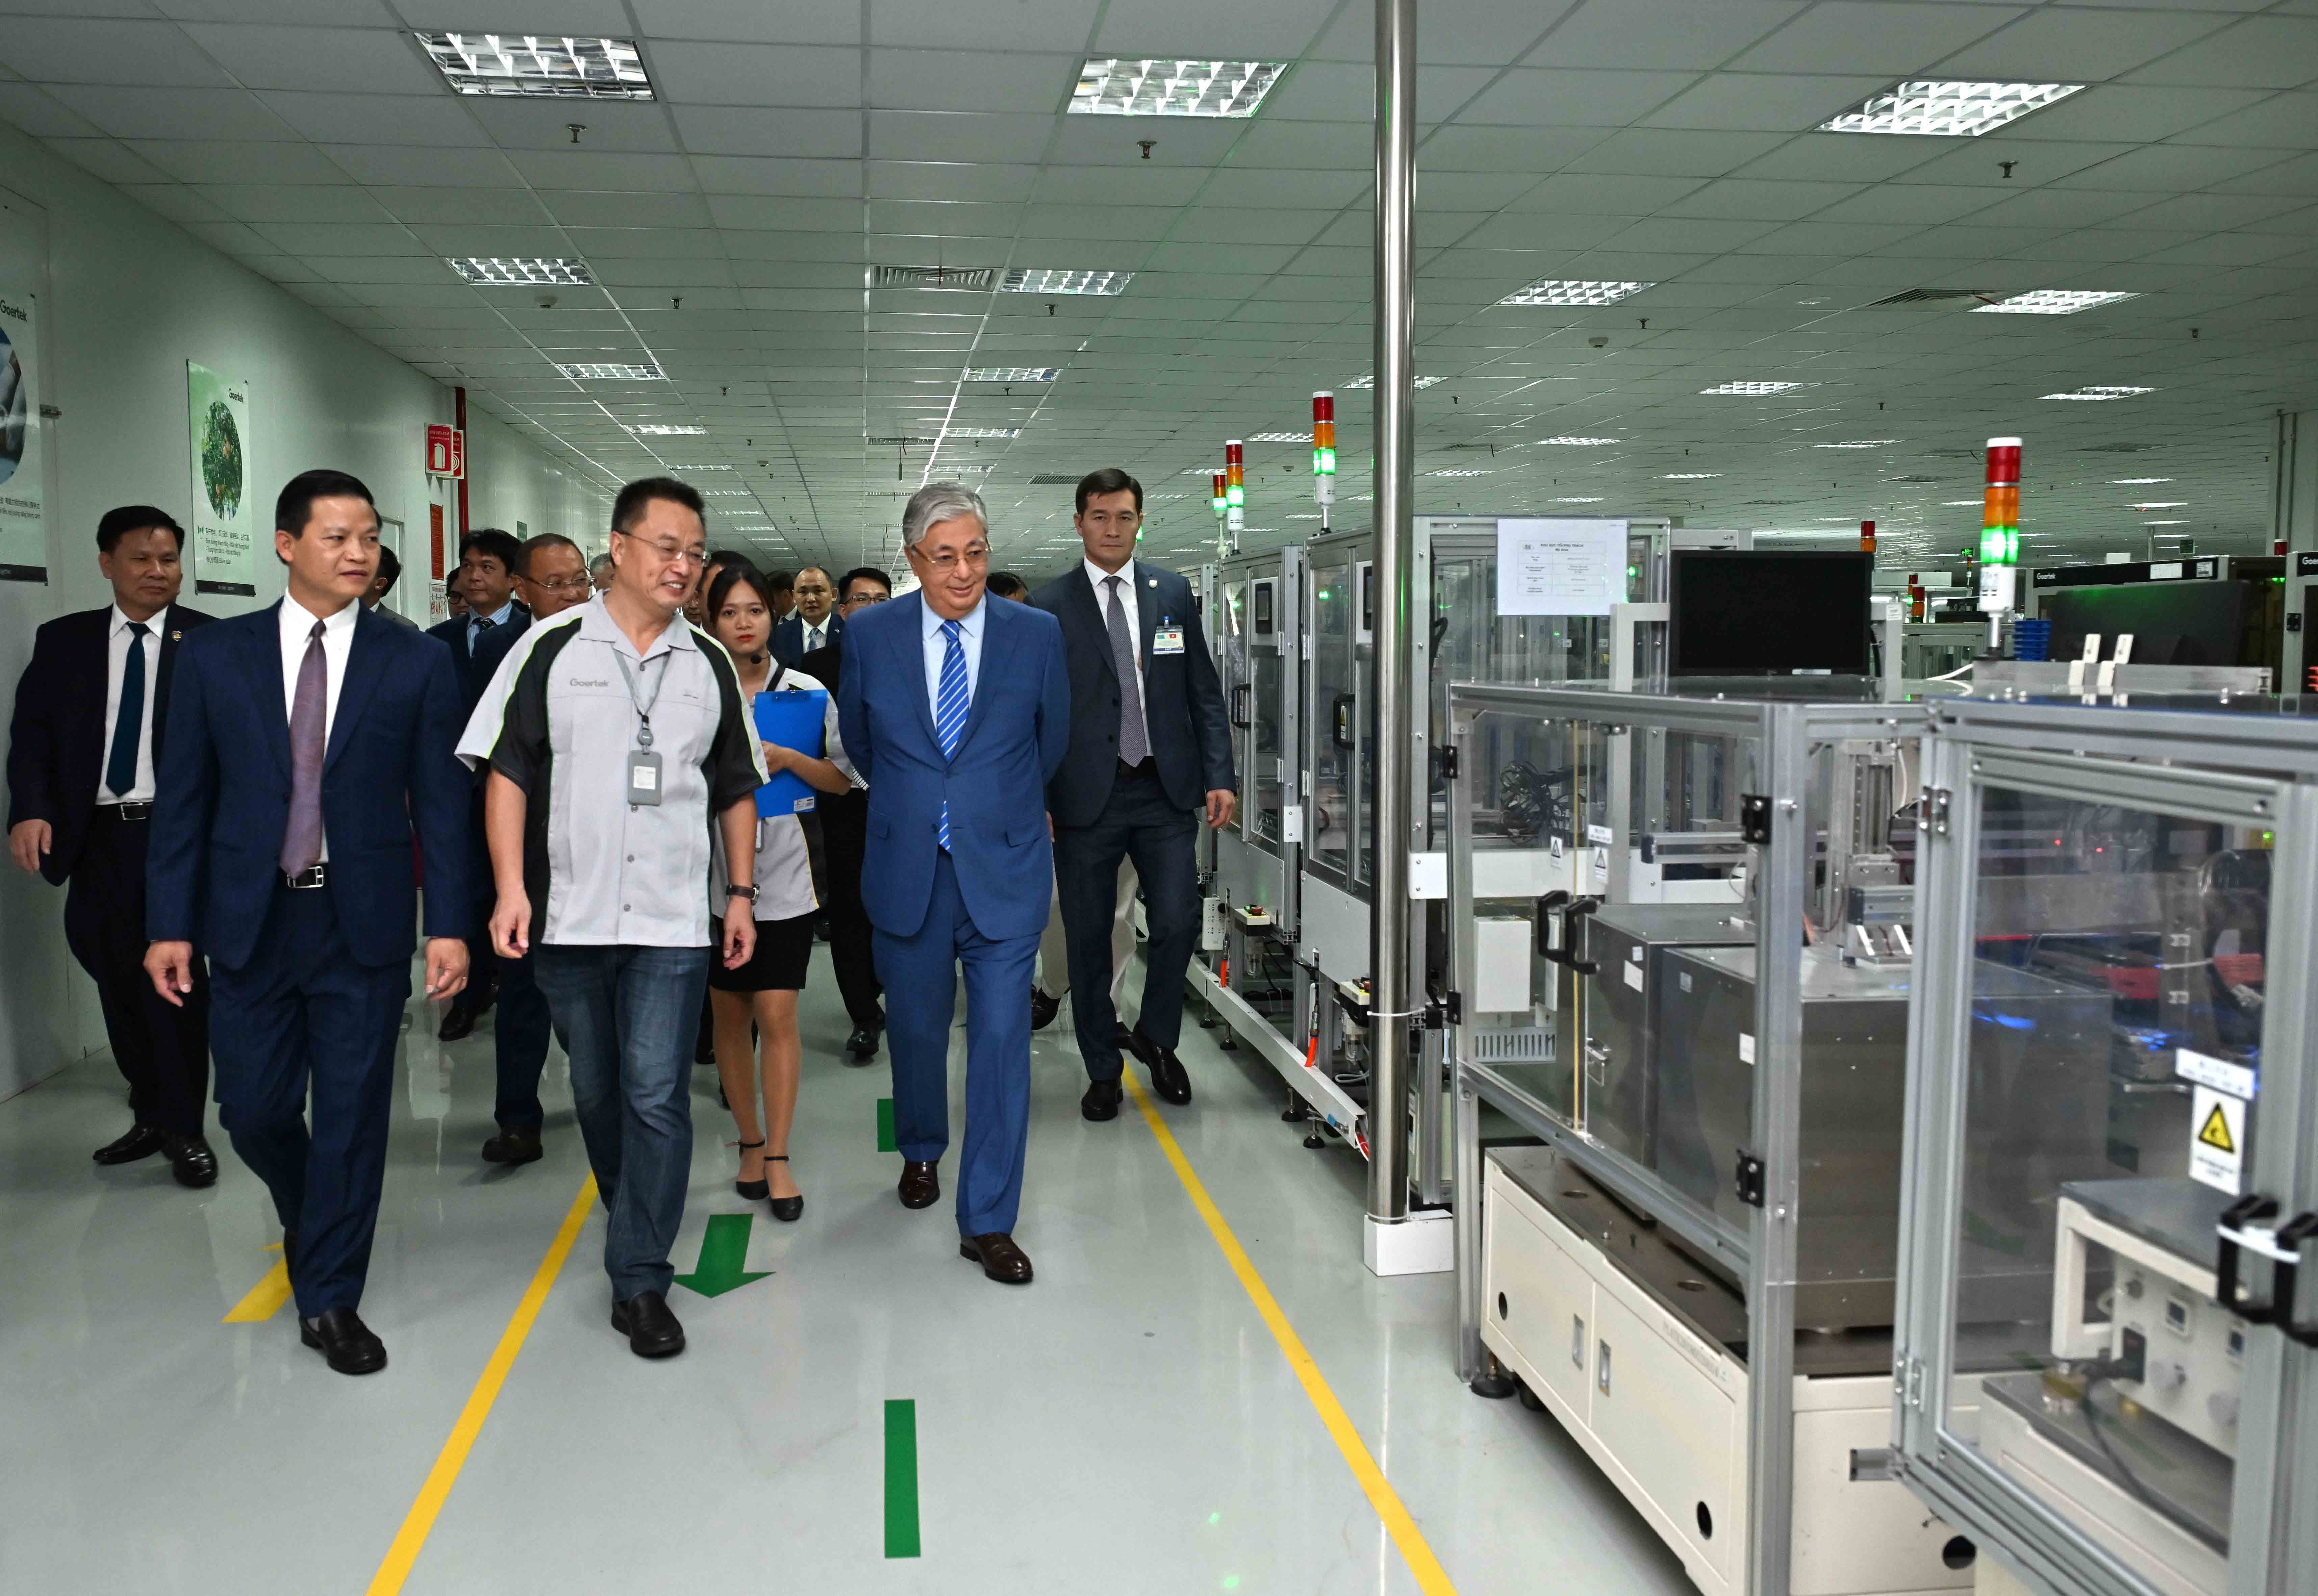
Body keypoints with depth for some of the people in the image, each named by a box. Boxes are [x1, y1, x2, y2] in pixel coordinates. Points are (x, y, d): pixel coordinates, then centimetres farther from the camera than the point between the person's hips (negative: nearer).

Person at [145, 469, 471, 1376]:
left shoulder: (417, 663, -1)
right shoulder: (213, 656, 3)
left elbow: (440, 803, -1)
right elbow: (183, 800, 4)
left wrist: (448, 925, -7)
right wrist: (170, 924, 0)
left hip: (365, 924, -1)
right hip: (249, 920, 2)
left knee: (352, 1115, 4)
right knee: (254, 1110, 10)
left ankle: (331, 1298, 20)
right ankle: (310, 1216, 42)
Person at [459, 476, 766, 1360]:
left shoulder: (710, 665, 8)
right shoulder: (551, 648, 0)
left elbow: (736, 789, 14)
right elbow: (506, 773, -2)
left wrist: (742, 893, 10)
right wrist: (510, 887, -10)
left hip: (673, 920, 0)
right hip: (568, 915, 0)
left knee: (657, 1096, -6)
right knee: (597, 1091, 14)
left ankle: (640, 1281, 4)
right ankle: (634, 1223, 37)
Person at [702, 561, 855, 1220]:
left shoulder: (807, 692, 3)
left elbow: (841, 779, 4)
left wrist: (788, 759, -11)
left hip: (784, 875, -1)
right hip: (715, 874, 1)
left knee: (777, 1016, -5)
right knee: (729, 1017, 9)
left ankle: (778, 1158, 4)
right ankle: (751, 1143, 25)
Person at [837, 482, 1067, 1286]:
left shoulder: (1038, 634, -3)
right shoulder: (870, 633, -2)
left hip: (1004, 868, -1)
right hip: (907, 870, 1)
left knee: (1001, 1037, -4)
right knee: (916, 1028, 15)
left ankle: (988, 1221, 7)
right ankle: (921, 1151, 44)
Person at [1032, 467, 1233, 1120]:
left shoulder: (1173, 593, 8)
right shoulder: (1048, 606, 0)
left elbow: (1204, 691, 9)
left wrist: (1220, 775, 0)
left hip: (1165, 793, 2)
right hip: (1086, 797, -1)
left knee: (1178, 924, -2)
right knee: (1088, 941, 6)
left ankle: (1156, 1037, 25)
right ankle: (1103, 1071, 23)